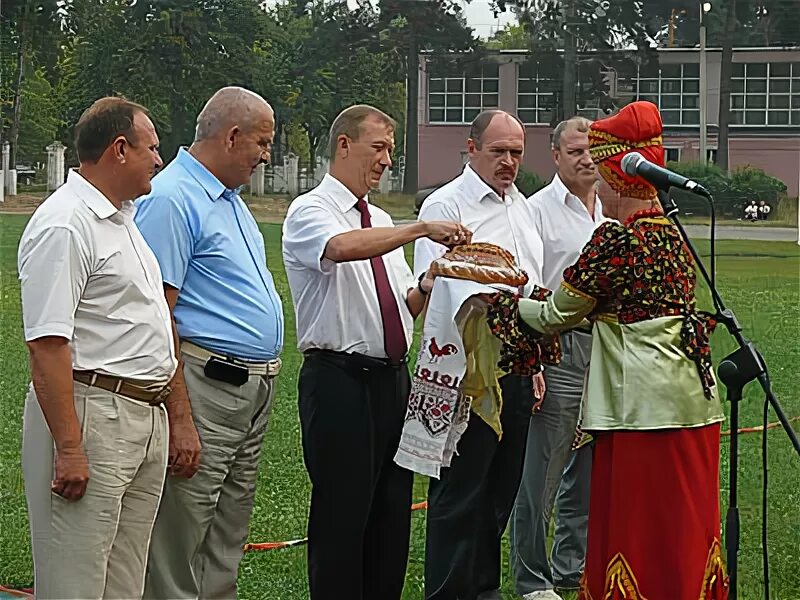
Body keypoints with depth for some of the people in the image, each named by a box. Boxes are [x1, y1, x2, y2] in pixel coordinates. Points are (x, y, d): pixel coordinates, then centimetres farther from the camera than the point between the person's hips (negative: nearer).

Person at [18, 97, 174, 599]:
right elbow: (47, 345, -20)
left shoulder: (122, 218, 18)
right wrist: (69, 448, -23)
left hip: (145, 419, 10)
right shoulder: (64, 226, -14)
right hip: (90, 416, -10)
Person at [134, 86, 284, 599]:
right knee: (179, 552, -5)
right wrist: (180, 420, -23)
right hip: (205, 388, -10)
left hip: (254, 390, 10)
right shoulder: (171, 200, -13)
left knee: (227, 547, 15)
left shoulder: (230, 199, 18)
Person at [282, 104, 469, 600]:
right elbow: (342, 247, -30)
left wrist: (427, 287, -2)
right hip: (339, 378, -8)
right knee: (342, 514, -5)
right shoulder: (309, 212, -6)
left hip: (392, 378, 8)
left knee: (393, 509, 10)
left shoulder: (381, 221, 18)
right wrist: (423, 229, -34)